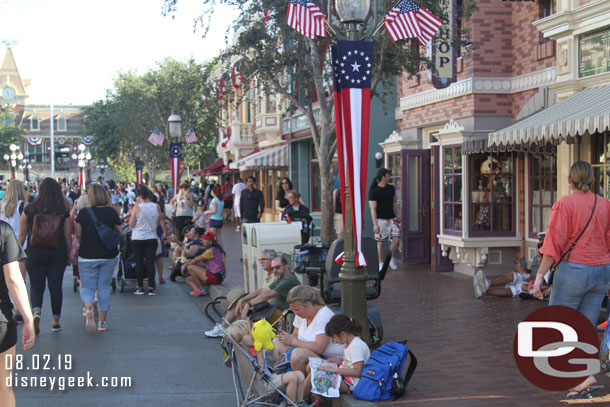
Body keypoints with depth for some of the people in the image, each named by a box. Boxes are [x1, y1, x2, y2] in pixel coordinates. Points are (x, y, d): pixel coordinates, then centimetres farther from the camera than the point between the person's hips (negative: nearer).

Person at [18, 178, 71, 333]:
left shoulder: (29, 209, -5)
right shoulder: (63, 211, -4)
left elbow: (22, 234, 0)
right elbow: (68, 236, -2)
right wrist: (70, 252, 10)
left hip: (35, 254, 0)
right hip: (58, 254, 0)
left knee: (36, 287, 9)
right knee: (56, 286, 9)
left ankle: (36, 311, -18)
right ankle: (56, 321, 14)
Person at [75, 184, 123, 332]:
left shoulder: (83, 213, -8)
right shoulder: (112, 212, -6)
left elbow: (78, 234, -2)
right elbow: (120, 233, -2)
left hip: (87, 256, -1)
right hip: (109, 256, 1)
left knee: (87, 287, 8)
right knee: (104, 287, 12)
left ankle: (88, 307, -24)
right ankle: (102, 321, 14)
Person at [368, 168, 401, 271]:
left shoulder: (391, 188, 8)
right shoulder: (373, 192, -10)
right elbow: (373, 209, -14)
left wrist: (398, 216, 11)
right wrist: (375, 224, -20)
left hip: (392, 219, 5)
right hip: (380, 220, -5)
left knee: (396, 239, -8)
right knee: (380, 242, 1)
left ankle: (392, 259, 10)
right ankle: (381, 264, 11)